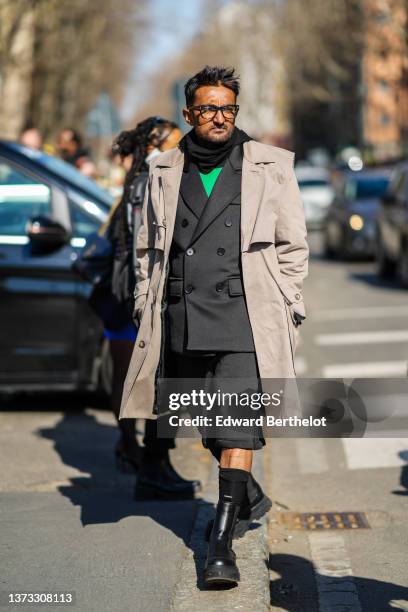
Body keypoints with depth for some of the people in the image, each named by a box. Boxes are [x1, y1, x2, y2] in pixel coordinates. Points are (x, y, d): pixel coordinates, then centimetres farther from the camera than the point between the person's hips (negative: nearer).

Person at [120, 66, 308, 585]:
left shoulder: (270, 167, 5)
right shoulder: (165, 172, 12)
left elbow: (293, 245, 8)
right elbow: (148, 246, 20)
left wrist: (287, 309, 2)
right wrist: (146, 308, 13)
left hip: (245, 315, -4)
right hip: (181, 319, 4)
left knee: (236, 427, -14)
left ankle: (221, 542, -12)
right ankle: (250, 498, 40)